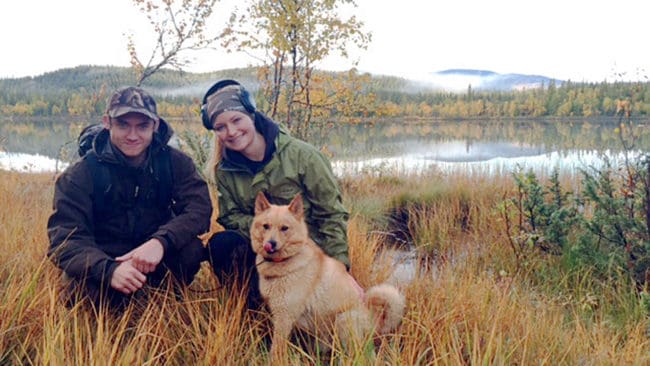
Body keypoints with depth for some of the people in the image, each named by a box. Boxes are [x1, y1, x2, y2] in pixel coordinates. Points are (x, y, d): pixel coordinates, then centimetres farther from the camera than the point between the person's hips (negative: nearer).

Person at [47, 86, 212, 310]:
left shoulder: (174, 162, -7)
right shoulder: (79, 176, -13)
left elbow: (200, 208, -21)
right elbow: (65, 240, -21)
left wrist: (161, 241, -41)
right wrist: (110, 270, -42)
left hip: (154, 261, 2)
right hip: (105, 263, -1)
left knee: (193, 246, -29)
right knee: (79, 288, -34)